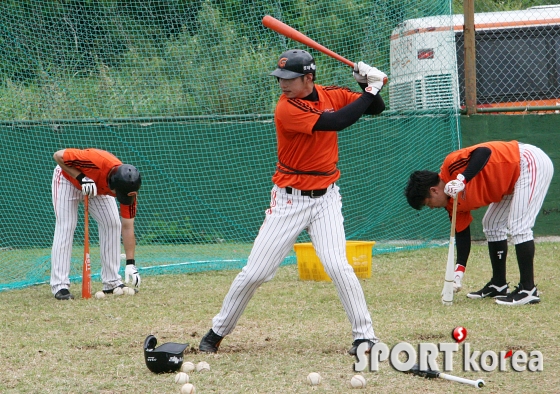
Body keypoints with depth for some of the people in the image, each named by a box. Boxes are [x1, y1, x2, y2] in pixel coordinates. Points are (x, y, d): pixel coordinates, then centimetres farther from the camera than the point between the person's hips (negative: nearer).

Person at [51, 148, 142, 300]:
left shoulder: (127, 186, -28)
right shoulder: (97, 162, -44)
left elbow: (127, 226, -23)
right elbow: (58, 155, -32)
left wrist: (130, 264, -27)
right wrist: (81, 178, -40)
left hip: (98, 188, 4)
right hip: (69, 178, -4)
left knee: (112, 224, -7)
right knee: (65, 227, -15)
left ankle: (112, 282, 1)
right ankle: (60, 286, -15)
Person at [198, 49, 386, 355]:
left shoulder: (331, 95, -1)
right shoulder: (286, 109, -19)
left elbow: (376, 109, 10)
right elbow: (334, 122, -28)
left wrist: (368, 84, -11)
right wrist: (369, 90, -21)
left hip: (326, 197, 3)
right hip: (289, 199, -3)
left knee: (337, 265, -16)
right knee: (255, 272, -1)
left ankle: (365, 335, -6)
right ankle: (218, 331, 15)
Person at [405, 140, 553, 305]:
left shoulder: (451, 166, -22)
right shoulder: (453, 202, 4)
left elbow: (484, 151, -35)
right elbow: (462, 234, 7)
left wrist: (463, 180, -44)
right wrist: (459, 272, 2)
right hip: (513, 180, 11)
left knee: (518, 227, -16)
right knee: (492, 225, 16)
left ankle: (528, 290, -16)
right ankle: (498, 285, 24)